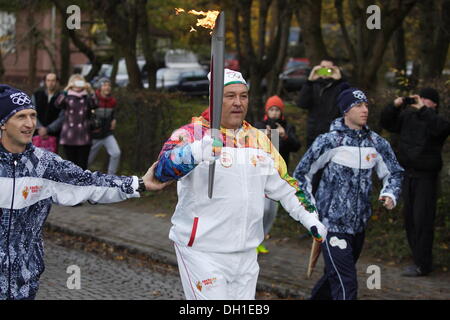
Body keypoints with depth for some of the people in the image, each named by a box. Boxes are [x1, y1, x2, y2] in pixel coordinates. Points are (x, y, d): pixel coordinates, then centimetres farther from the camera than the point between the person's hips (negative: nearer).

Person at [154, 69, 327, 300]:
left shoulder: (259, 139, 11)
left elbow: (282, 184, 21)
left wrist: (308, 216, 12)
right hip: (202, 252, -6)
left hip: (246, 253, 6)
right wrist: (194, 153, -47)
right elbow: (162, 170, -28)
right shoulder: (191, 134, -9)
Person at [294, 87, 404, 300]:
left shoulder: (376, 143, 4)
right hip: (332, 224, -6)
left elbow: (394, 173, 18)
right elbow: (301, 173, 1)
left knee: (335, 276, 20)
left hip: (358, 225, 6)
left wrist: (390, 195, -1)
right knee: (346, 284, -12)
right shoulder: (329, 141, -10)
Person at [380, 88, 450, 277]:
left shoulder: (434, 120, -8)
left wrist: (423, 110, -28)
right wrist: (394, 106, -3)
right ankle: (419, 259, 22)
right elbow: (386, 123, 12)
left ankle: (422, 265, -5)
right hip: (408, 174, 7)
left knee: (422, 220, -8)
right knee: (409, 218, 12)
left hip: (426, 177, -7)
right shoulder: (408, 117, 8)